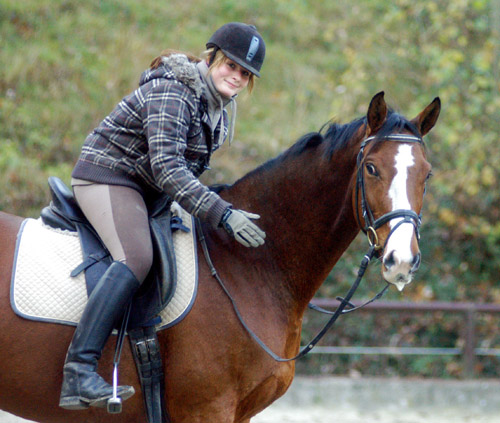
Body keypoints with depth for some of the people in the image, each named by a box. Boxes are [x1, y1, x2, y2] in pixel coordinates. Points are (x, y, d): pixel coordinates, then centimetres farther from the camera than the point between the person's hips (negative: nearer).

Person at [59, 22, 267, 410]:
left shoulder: (222, 108, 8)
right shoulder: (171, 94, -22)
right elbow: (167, 167, -32)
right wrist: (223, 214, -38)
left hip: (141, 189, 11)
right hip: (106, 177, -11)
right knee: (137, 258, -32)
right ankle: (78, 374, -43)